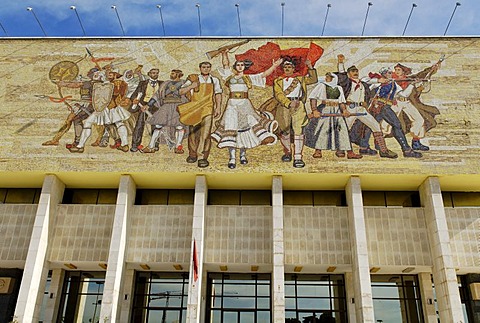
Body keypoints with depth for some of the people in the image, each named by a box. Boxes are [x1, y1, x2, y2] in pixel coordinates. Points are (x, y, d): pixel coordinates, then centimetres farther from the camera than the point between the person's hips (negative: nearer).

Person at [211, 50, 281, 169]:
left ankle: (243, 154, 11)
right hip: (232, 104, -1)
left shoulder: (249, 78, 12)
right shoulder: (230, 75, 15)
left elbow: (264, 74, 8)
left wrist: (274, 66, 0)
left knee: (245, 128, -4)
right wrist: (224, 54, -1)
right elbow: (226, 64, 11)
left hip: (245, 104, 1)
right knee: (231, 129, -10)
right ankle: (232, 158, -13)